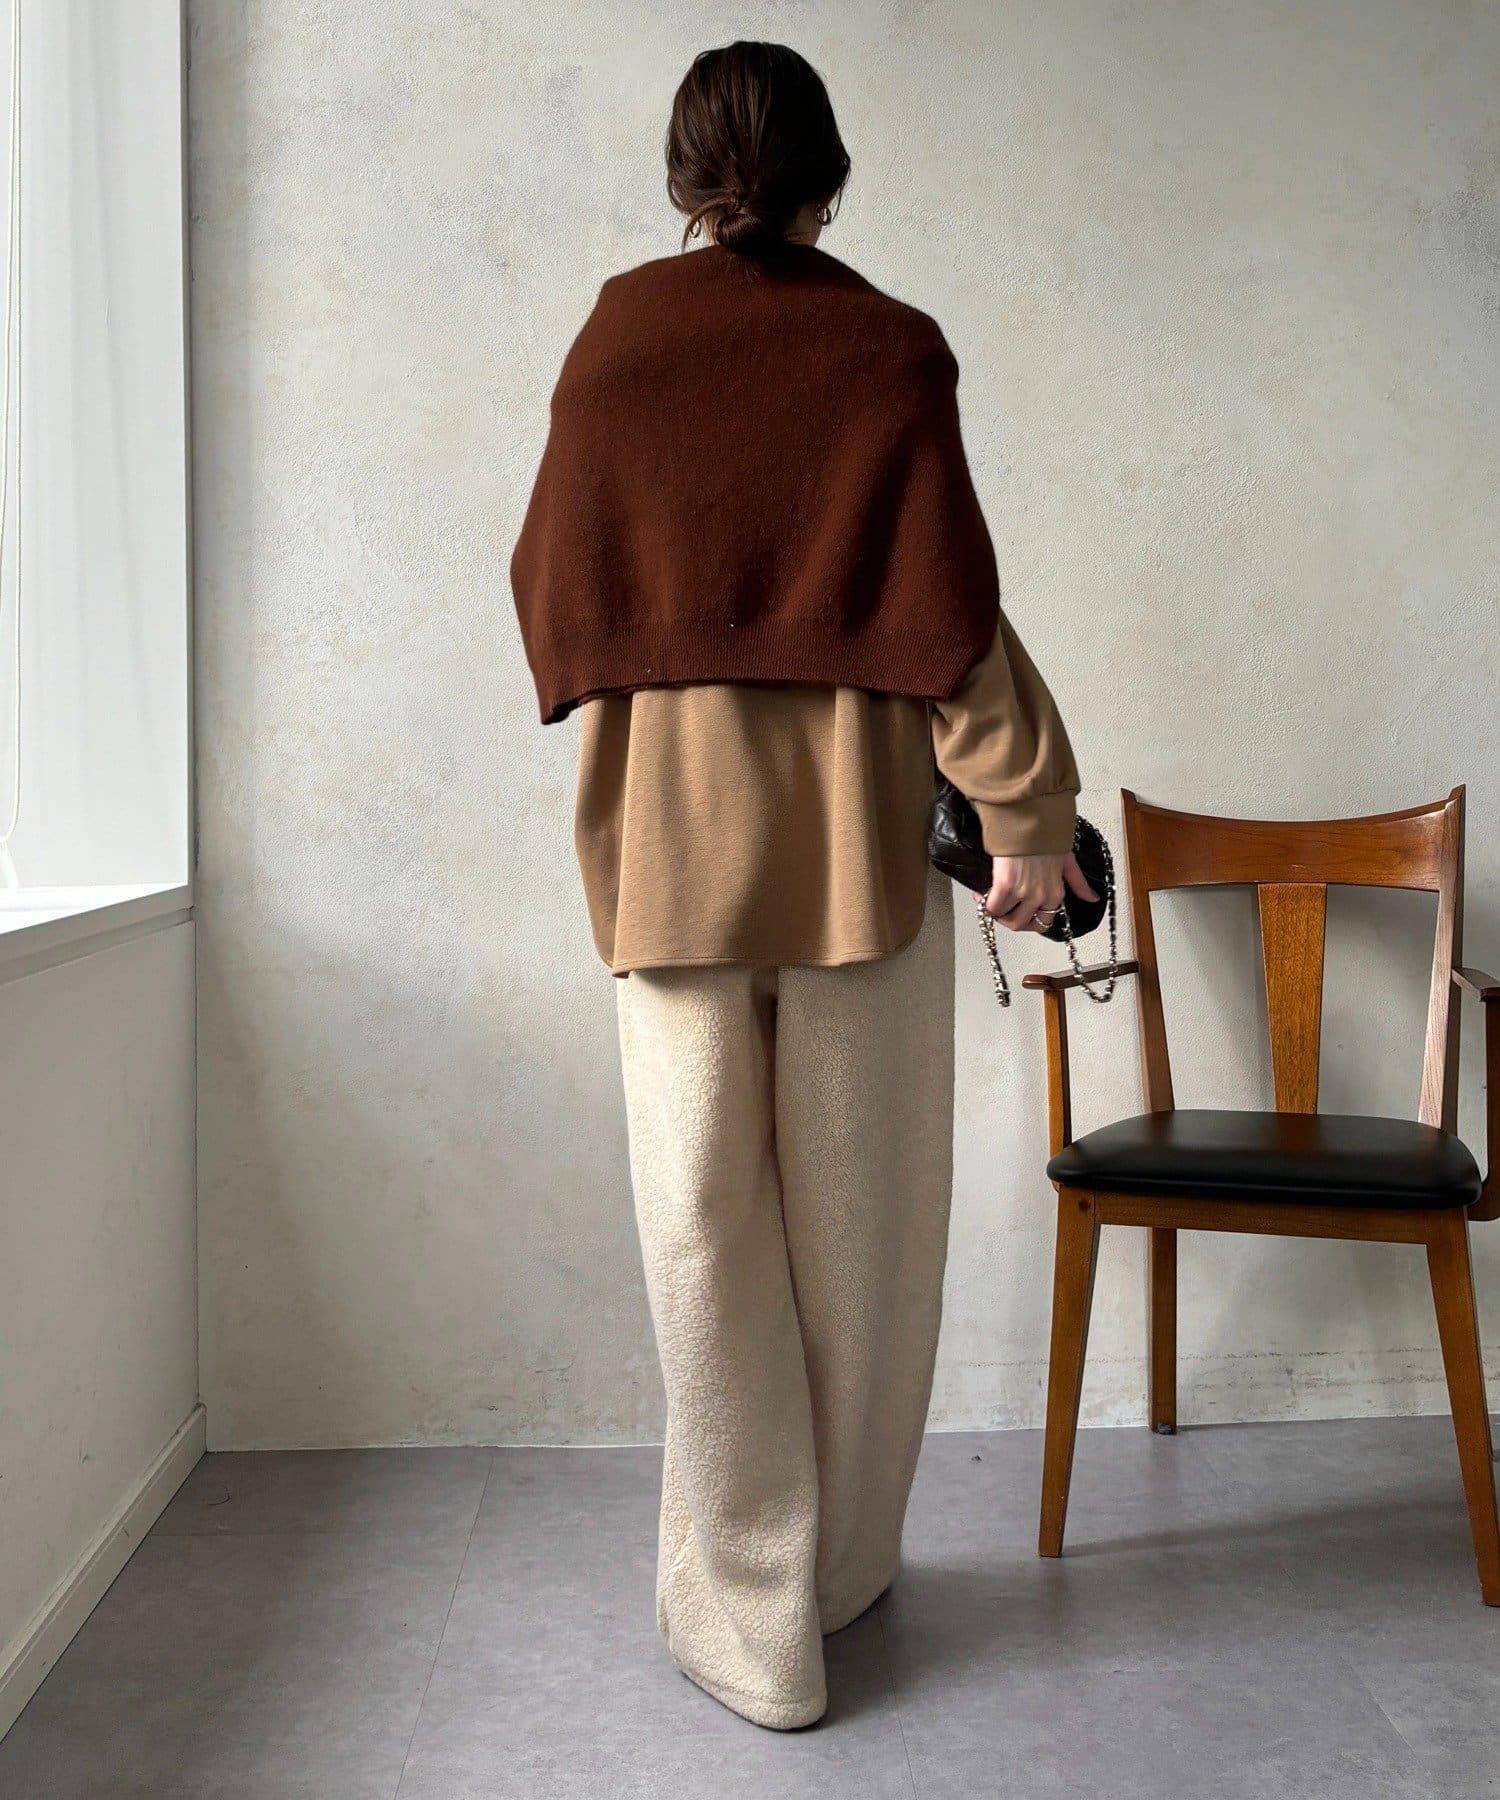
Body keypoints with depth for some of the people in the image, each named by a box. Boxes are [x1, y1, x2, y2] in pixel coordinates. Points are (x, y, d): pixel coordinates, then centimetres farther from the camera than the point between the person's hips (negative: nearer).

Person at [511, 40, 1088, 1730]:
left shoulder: (610, 341, 2)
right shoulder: (888, 350, -4)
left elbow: (554, 589, 8)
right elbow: (949, 609, -8)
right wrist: (1029, 811, 0)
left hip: (667, 829, 1)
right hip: (857, 827, -1)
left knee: (704, 1215, 6)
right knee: (859, 1211, 11)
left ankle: (747, 1609, 14)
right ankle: (844, 1567, 26)